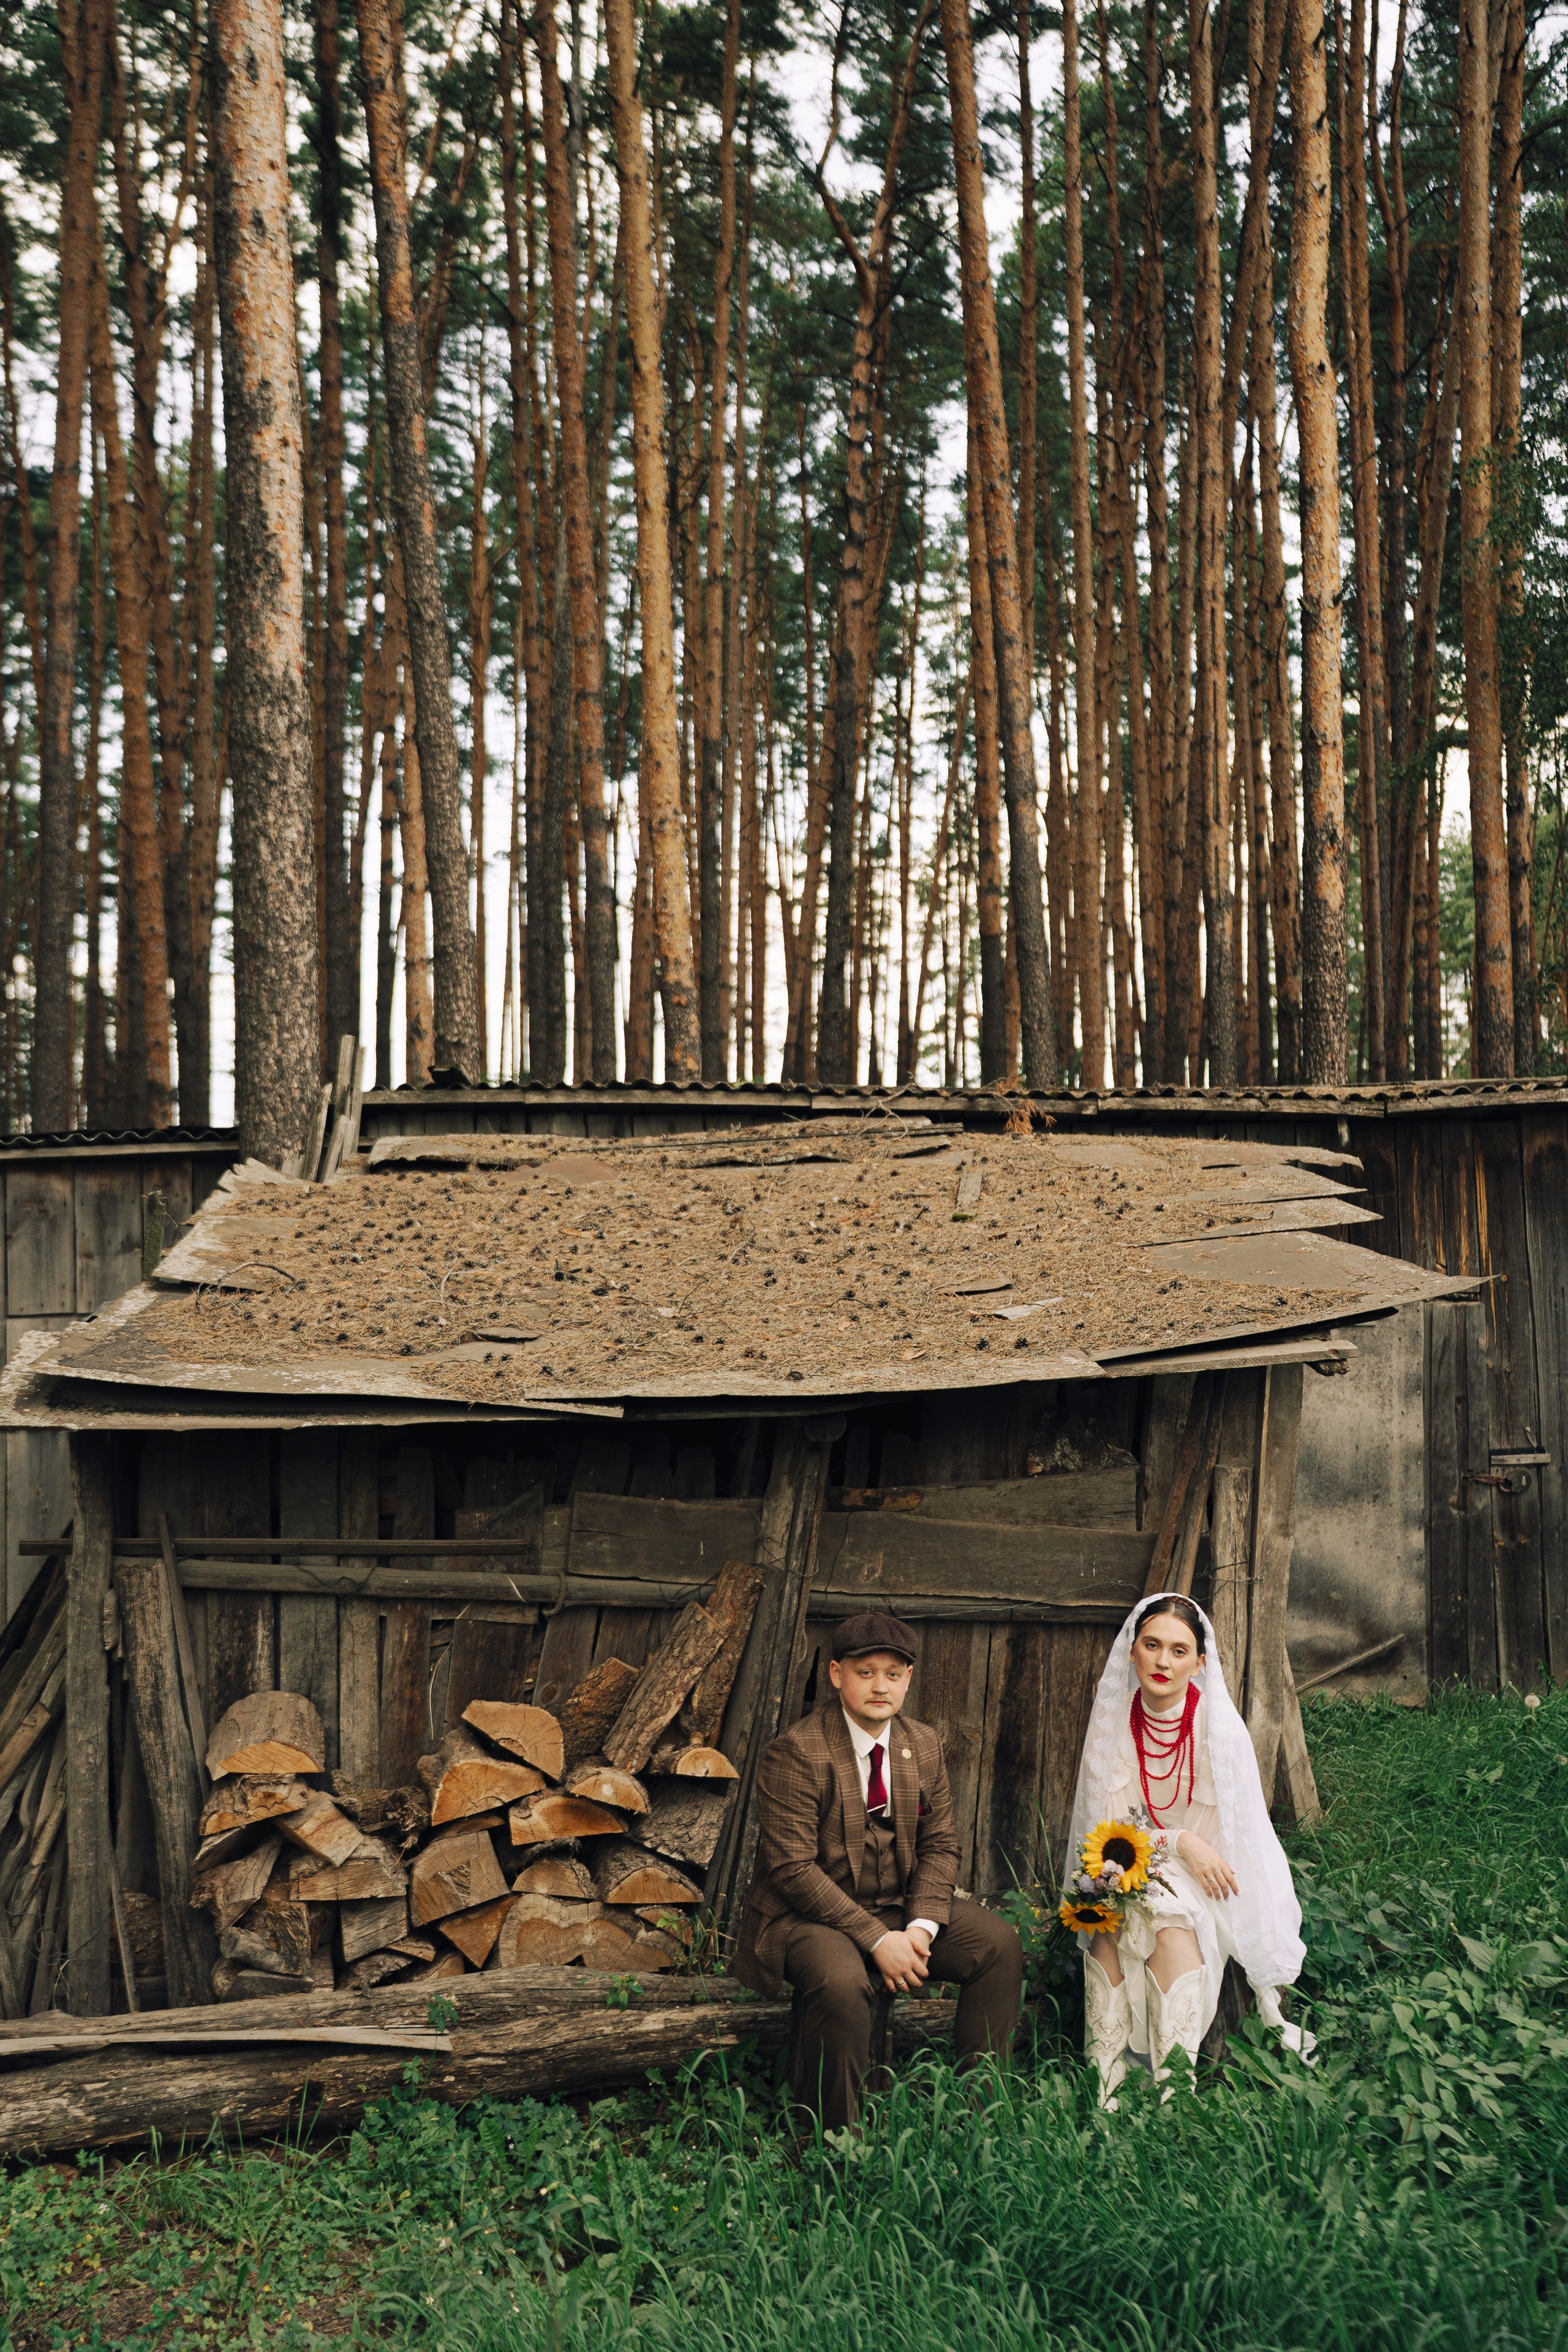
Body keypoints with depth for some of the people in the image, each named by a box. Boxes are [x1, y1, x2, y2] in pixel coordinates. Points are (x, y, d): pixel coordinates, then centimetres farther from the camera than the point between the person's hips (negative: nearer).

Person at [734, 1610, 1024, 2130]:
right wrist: (877, 1940, -24)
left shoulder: (923, 1746, 4)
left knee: (1000, 1944, -9)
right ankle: (836, 2140, -15)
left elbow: (941, 1845, 6)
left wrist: (921, 1928, -13)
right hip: (809, 1913, -6)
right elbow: (794, 1868, -21)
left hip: (898, 1906, 7)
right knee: (842, 1982, -36)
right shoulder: (797, 1752, -17)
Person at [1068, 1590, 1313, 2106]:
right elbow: (1110, 1828, -3)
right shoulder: (1114, 1722, -5)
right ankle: (1103, 2080, -26)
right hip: (1135, 1870, 2)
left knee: (1172, 1926, -32)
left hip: (1204, 1881, -2)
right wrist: (1180, 1842, -23)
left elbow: (1241, 1837, -12)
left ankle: (1175, 2088, -31)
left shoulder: (1219, 1729, -13)